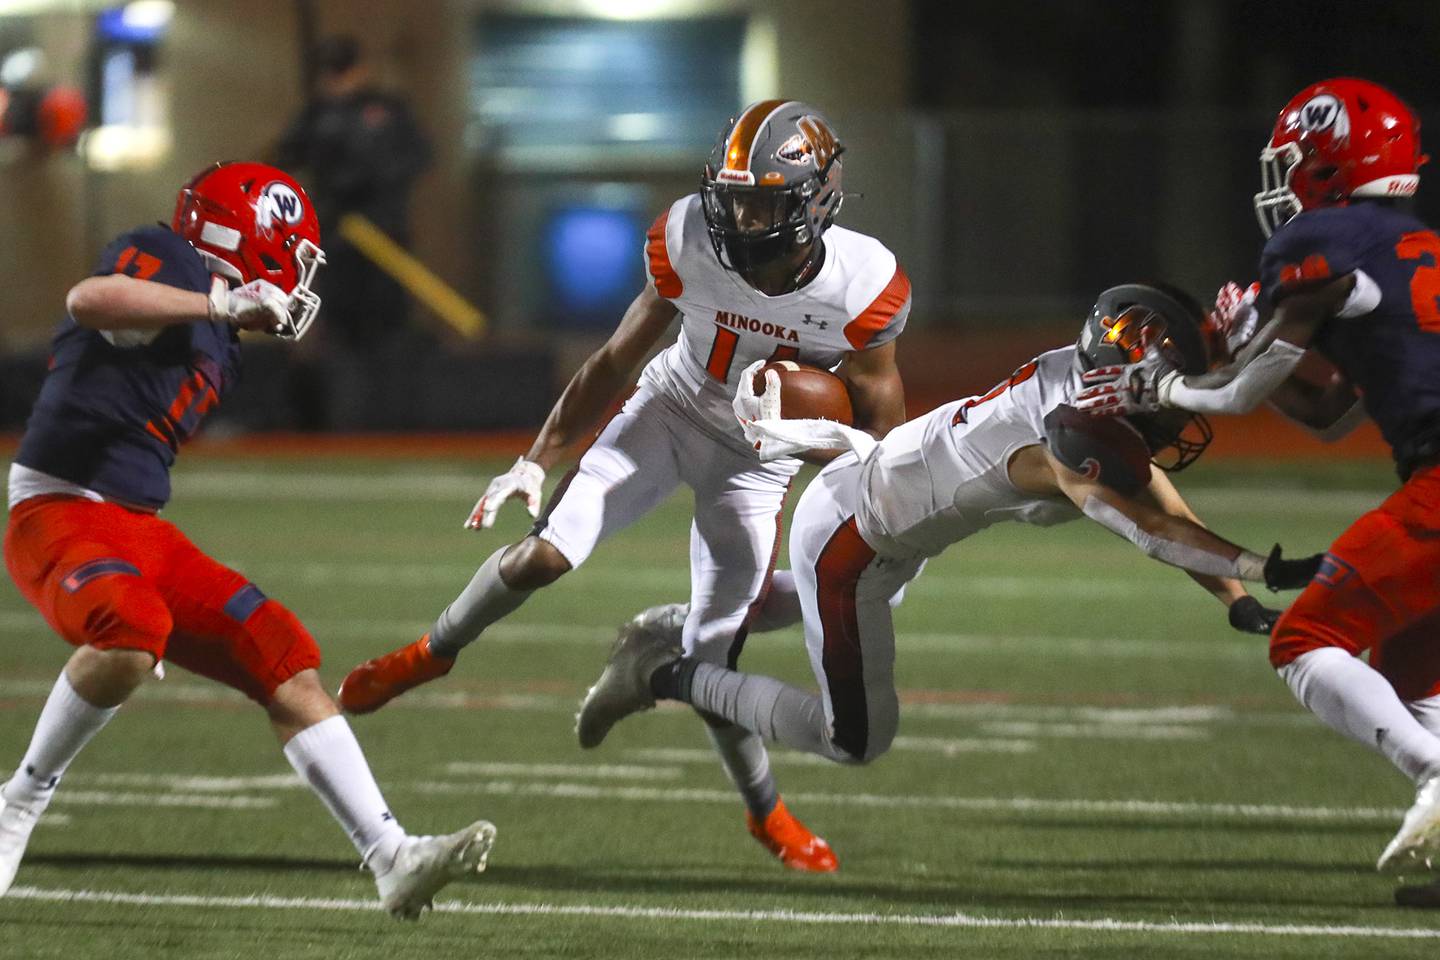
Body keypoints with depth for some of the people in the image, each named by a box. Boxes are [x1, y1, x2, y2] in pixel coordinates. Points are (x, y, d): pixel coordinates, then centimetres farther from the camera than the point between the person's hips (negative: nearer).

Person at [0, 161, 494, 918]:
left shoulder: (218, 348, 19)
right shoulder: (165, 262, -9)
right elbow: (90, 300, -31)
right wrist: (223, 303, -31)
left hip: (140, 532, 10)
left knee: (286, 664, 1)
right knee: (134, 631, -38)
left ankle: (392, 859, -1)